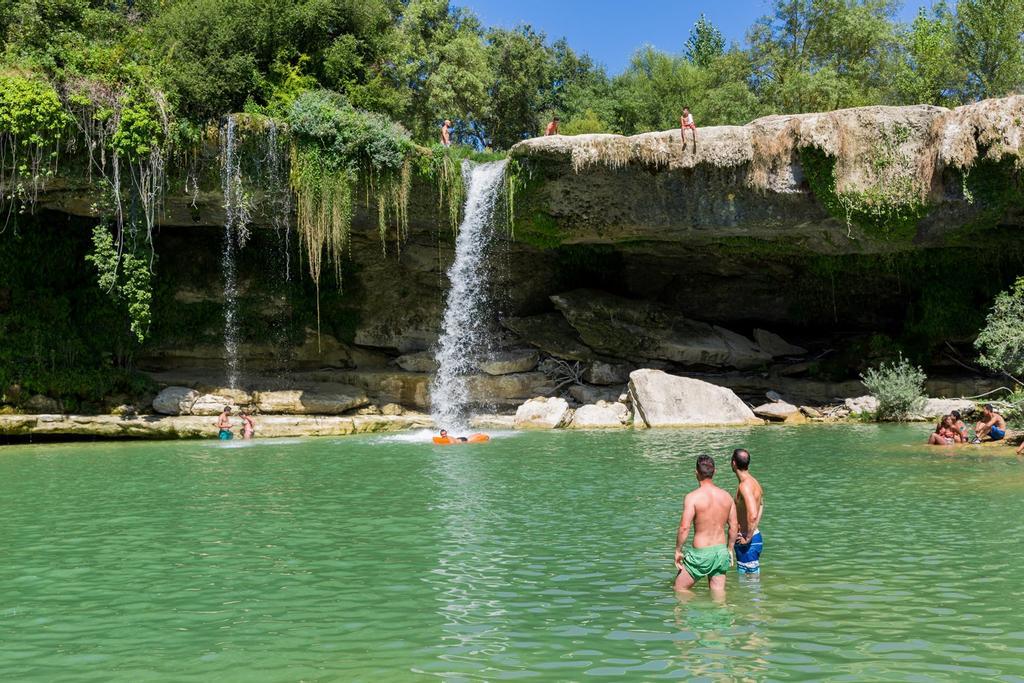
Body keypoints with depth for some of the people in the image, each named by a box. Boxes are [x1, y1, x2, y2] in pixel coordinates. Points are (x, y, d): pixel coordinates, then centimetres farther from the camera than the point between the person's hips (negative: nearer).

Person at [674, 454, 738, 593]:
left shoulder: (693, 497, -14)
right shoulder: (726, 496, 2)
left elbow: (684, 527, -19)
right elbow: (734, 527, 7)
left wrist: (678, 550, -8)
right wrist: (729, 549, 20)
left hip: (701, 554, -5)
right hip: (721, 551, 5)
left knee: (679, 588, 13)